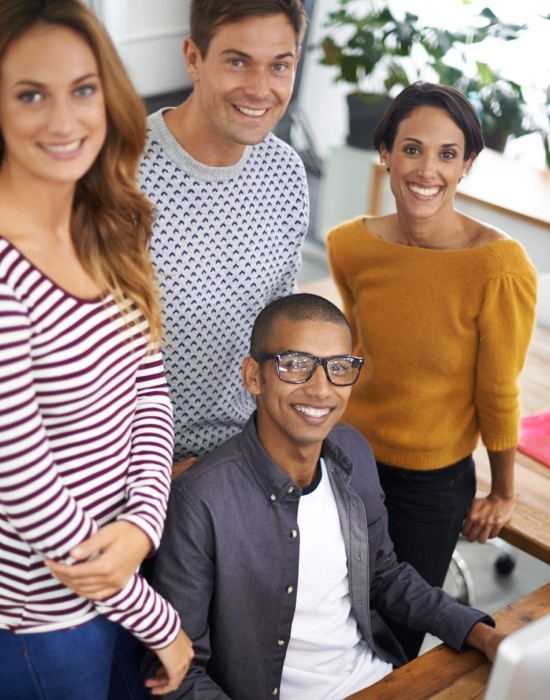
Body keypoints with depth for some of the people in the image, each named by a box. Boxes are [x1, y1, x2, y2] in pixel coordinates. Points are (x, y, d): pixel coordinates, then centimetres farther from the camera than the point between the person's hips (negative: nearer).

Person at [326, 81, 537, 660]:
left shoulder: (499, 266, -24)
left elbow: (498, 394, -13)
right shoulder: (348, 246, -11)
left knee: (396, 640, 17)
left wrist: (503, 494, -1)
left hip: (434, 482, -3)